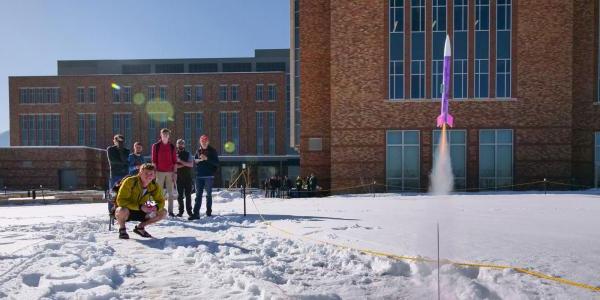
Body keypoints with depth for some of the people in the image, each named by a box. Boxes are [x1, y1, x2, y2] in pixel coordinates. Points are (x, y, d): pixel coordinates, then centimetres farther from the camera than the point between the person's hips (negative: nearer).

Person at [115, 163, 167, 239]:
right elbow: (120, 201, -27)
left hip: (139, 212, 5)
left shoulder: (154, 186, -9)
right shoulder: (130, 181, -24)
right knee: (122, 211, -40)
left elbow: (161, 201, -1)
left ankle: (140, 227, 11)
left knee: (163, 213, -9)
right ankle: (122, 229, -5)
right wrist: (140, 207, -36)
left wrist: (156, 207, -26)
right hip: (126, 210, -5)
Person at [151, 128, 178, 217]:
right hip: (159, 172, -2)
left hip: (170, 172, 2)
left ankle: (170, 211, 6)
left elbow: (175, 160, 7)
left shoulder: (172, 146, 9)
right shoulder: (156, 146, 4)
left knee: (170, 192, 2)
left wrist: (175, 172, 1)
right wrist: (154, 172, -6)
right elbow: (154, 160, 1)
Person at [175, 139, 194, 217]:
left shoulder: (188, 154, 8)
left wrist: (180, 161, -13)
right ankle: (180, 211, 10)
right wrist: (184, 164, -11)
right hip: (179, 177, 0)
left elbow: (191, 164, -8)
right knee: (180, 195, 2)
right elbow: (174, 166, -6)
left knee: (188, 194, 0)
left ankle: (189, 210, 6)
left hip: (188, 177, 0)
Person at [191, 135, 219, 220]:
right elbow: (194, 161, 12)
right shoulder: (198, 151, 11)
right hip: (199, 176, 3)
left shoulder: (212, 151, 0)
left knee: (208, 194, 7)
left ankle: (209, 211, 20)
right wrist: (199, 160, -9)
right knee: (198, 195, -1)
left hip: (209, 176, -3)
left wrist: (207, 158, -18)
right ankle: (196, 213, -4)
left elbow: (216, 163, -7)